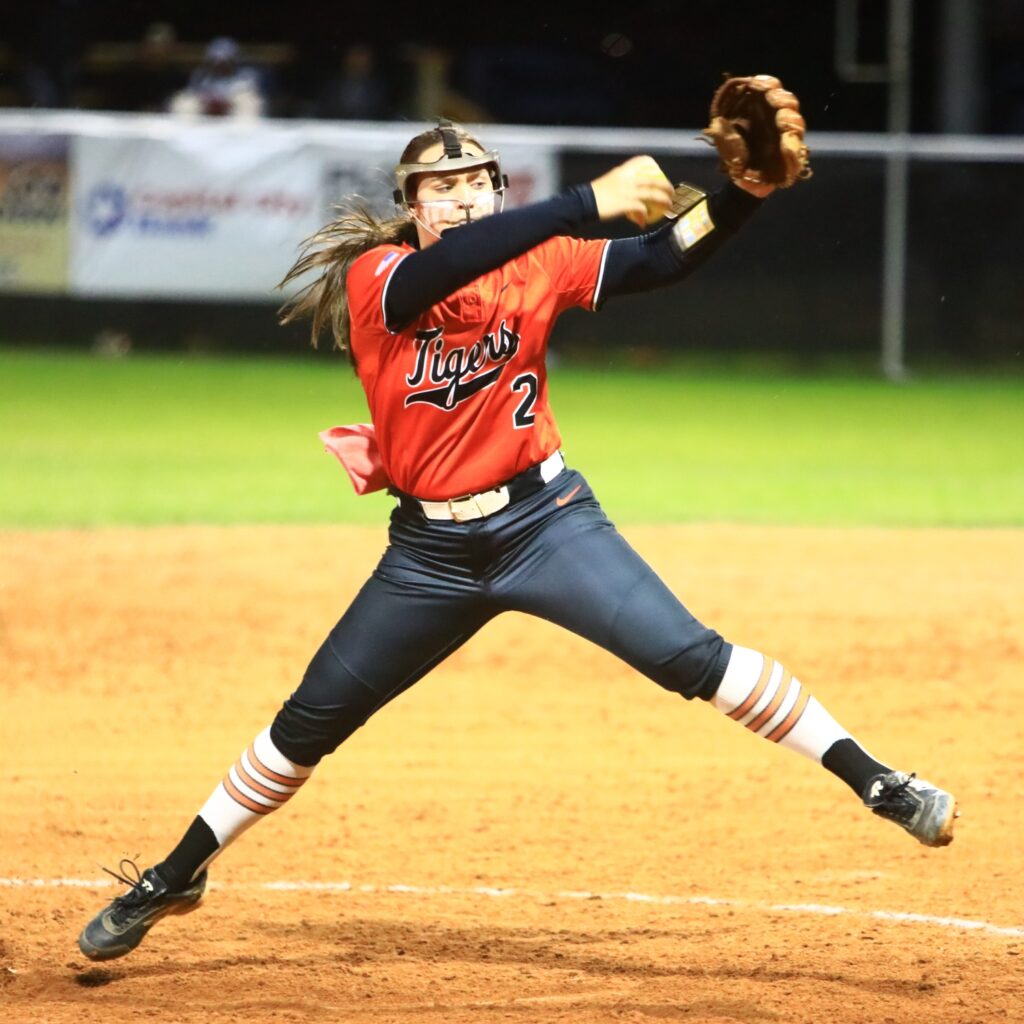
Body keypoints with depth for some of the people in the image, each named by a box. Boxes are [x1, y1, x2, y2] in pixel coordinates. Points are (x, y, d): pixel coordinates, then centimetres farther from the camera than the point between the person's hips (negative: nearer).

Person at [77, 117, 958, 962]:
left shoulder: (536, 265, -3)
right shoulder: (374, 278, -10)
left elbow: (667, 257, -13)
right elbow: (446, 266, -32)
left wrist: (749, 189, -33)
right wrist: (591, 201, -39)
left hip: (546, 520, 0)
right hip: (431, 550, 0)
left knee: (691, 656, -17)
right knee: (308, 723, 7)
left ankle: (878, 784, -16)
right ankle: (174, 880, 23)